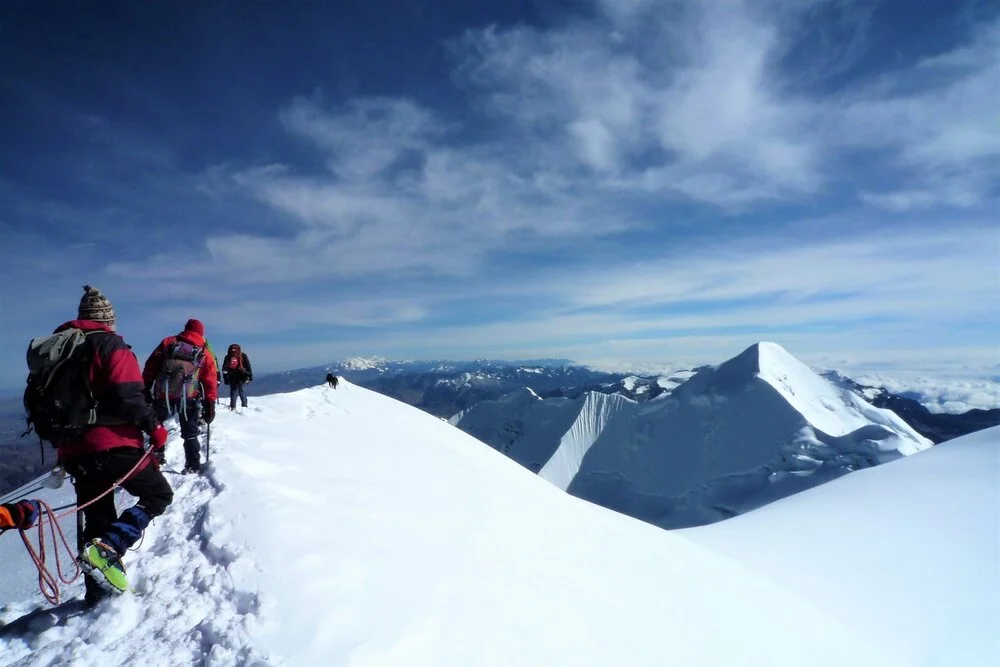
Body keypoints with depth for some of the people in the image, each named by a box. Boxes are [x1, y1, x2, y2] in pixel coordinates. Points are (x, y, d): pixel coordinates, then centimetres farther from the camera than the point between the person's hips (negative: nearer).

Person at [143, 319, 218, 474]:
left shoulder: (168, 342, 8)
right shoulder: (205, 354, 5)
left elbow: (150, 367, 6)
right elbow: (211, 383, 4)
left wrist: (145, 389, 12)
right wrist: (210, 406, 8)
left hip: (162, 395, 0)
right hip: (189, 398, 0)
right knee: (190, 433, 13)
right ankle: (193, 466, 12)